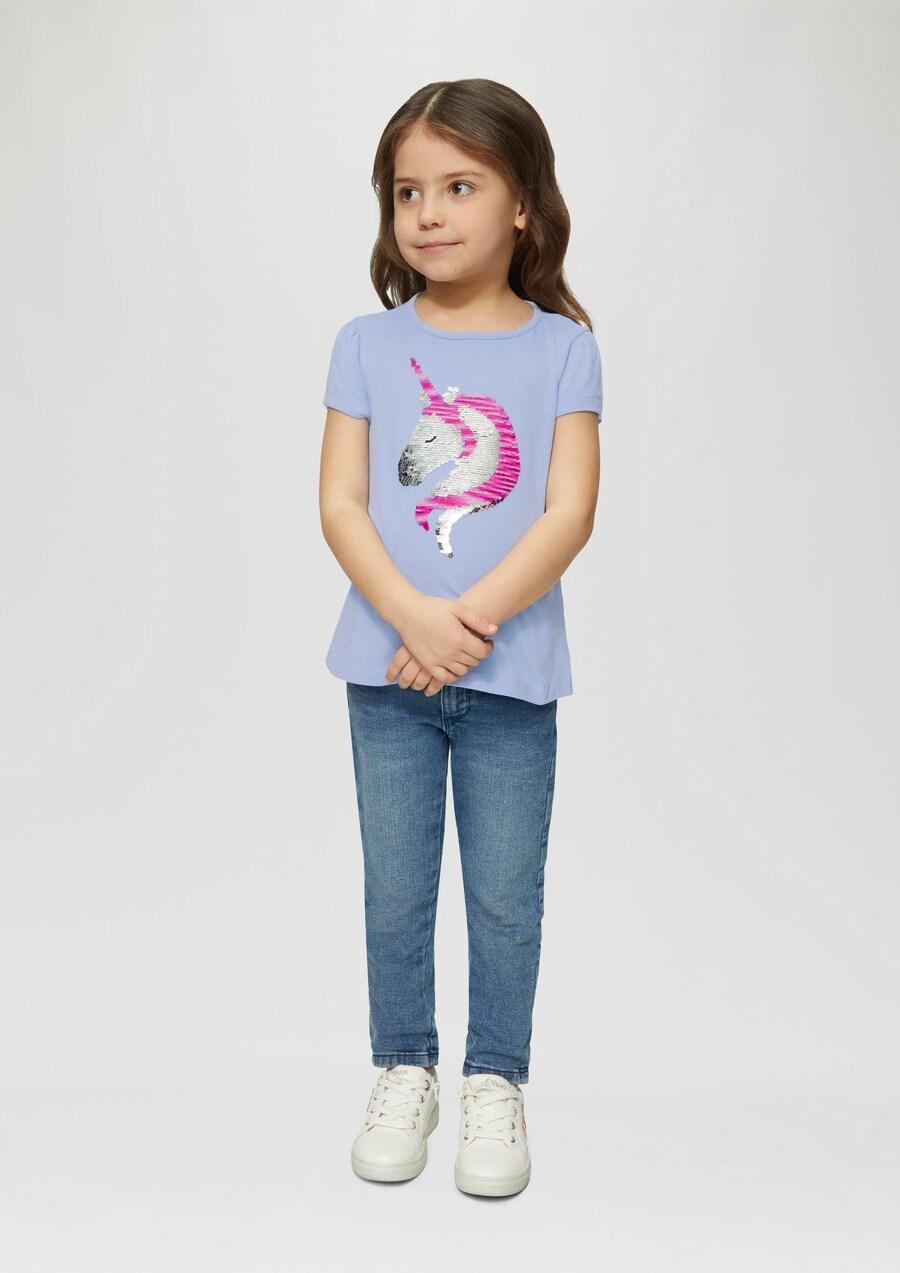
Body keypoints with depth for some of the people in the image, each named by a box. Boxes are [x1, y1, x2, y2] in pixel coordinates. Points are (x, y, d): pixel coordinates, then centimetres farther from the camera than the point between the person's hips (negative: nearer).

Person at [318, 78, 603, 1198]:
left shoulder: (561, 349, 0)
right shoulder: (367, 345, 3)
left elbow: (570, 513, -8)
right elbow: (341, 504, -3)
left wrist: (470, 623, -17)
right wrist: (415, 619, -18)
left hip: (511, 673, -1)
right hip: (386, 669, 1)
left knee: (506, 896, 9)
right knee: (396, 891, 12)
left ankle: (495, 1082, 29)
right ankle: (404, 1071, 32)